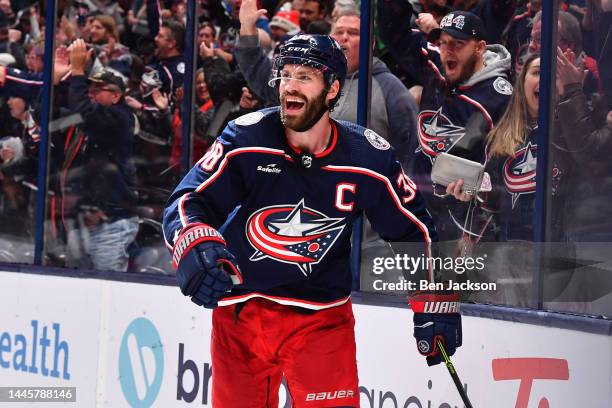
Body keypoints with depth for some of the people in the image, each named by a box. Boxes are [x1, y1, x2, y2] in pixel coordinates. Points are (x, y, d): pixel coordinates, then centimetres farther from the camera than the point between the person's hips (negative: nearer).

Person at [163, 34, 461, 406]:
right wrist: (194, 245, -39)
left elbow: (414, 230, 4)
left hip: (323, 316, 0)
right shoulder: (247, 138, -13)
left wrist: (433, 305, 0)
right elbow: (188, 202, -17)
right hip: (240, 307, 0)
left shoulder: (369, 157, -9)